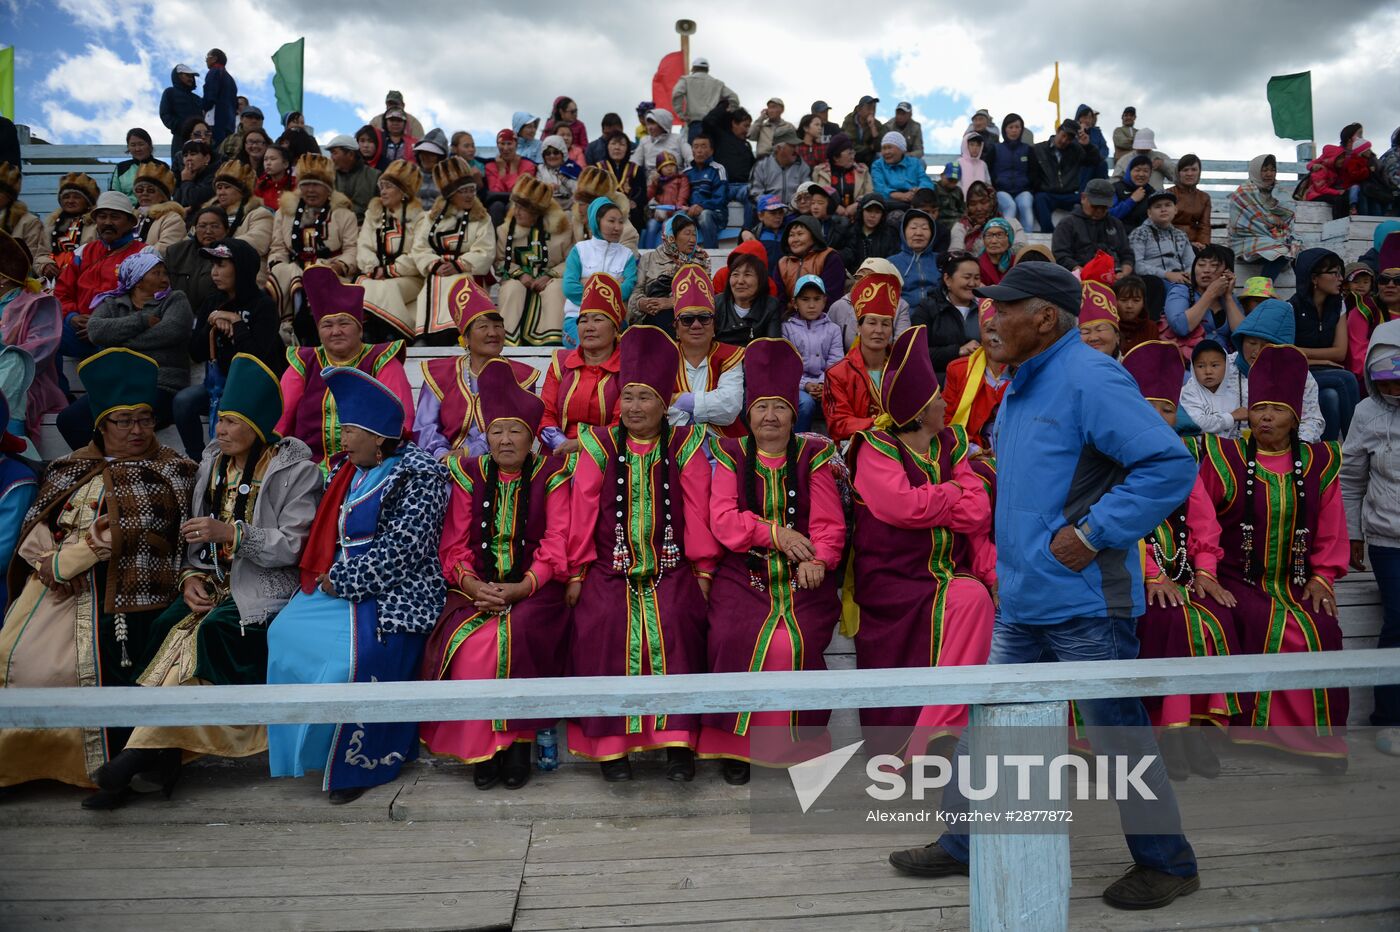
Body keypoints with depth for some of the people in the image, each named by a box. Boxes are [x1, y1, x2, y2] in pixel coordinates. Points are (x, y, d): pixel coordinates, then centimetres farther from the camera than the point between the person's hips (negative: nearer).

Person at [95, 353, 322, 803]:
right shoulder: (212, 460, 12)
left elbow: (293, 546, -12)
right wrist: (191, 576, -4)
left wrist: (230, 533, -21)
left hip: (267, 583, -6)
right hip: (213, 581, 6)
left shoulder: (293, 467, -6)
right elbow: (194, 536, 14)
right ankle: (162, 752, -16)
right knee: (164, 626, -20)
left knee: (213, 629, -29)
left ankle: (152, 746, -17)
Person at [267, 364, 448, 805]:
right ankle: (307, 749, 4)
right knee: (287, 635, -11)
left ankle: (359, 764, -5)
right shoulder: (347, 470, 16)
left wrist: (343, 582, -15)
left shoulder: (418, 475, -9)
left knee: (356, 657, -26)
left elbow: (401, 549, -18)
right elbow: (328, 534, 20)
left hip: (391, 595, -8)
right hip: (339, 584, 8)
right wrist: (326, 577, 1)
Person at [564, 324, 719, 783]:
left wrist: (703, 570, -2)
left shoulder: (685, 445, 6)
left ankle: (678, 740, -14)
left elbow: (698, 511, 2)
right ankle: (610, 742, -12)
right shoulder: (598, 445, 7)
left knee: (675, 624, -26)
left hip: (670, 568, 0)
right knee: (605, 626, -24)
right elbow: (583, 511, 4)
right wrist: (577, 571, 1)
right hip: (610, 569, 1)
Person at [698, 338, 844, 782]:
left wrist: (818, 561, -17)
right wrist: (776, 533, -14)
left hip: (803, 578, 0)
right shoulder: (731, 455, 11)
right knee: (733, 639, -26)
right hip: (743, 574, 1)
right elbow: (722, 518, -1)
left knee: (793, 643, -26)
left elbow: (830, 523, 2)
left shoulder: (813, 455, 10)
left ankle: (798, 743, -3)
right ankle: (735, 744, -6)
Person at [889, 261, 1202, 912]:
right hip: (1022, 602, 9)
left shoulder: (1090, 380, -16)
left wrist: (1092, 532, -22)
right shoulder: (1021, 388, 13)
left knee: (1118, 738, 7)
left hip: (1085, 604, -9)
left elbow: (1171, 464, -21)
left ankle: (1167, 864, 29)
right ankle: (962, 844, 29)